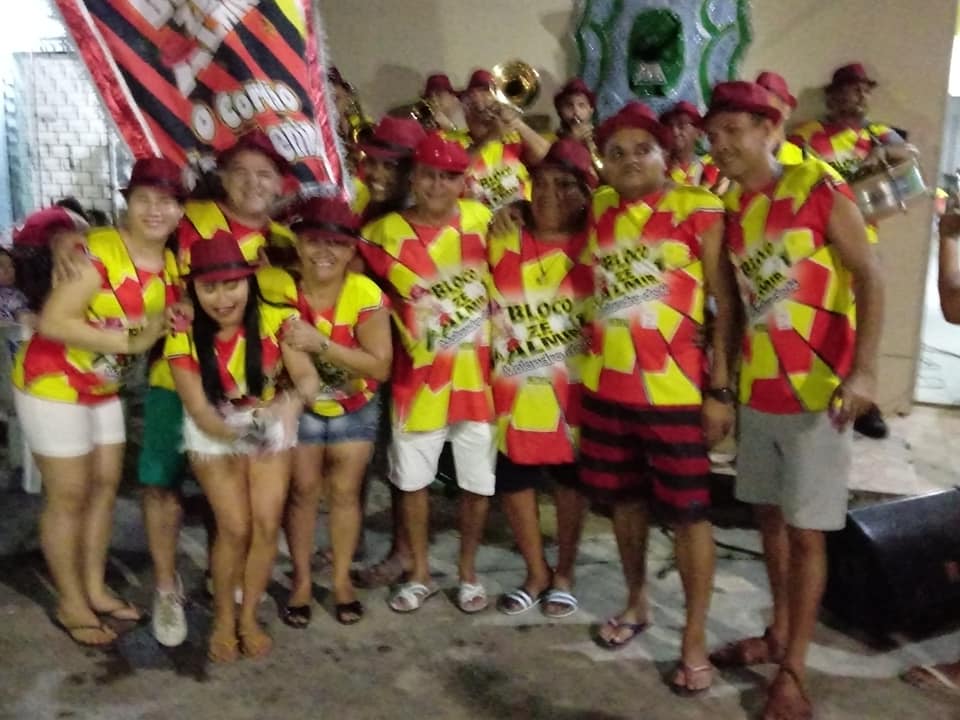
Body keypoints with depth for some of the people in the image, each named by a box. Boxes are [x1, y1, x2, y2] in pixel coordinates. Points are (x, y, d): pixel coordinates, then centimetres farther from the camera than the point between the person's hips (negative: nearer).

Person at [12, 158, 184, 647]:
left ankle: (95, 590, 29)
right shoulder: (99, 250, -24)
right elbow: (51, 322, -29)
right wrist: (128, 340, -27)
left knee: (105, 485, 14)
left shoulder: (169, 262, 0)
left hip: (103, 387, 8)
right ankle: (71, 605, 17)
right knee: (68, 495, 2)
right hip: (53, 383, -8)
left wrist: (169, 323, -8)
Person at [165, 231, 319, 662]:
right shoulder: (184, 337, -20)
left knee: (267, 524, -8)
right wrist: (239, 433, -43)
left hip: (271, 428, 1)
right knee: (235, 527, -11)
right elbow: (199, 411, -23)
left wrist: (293, 401, -50)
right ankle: (223, 618, 14)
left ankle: (249, 616, 14)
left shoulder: (276, 320, -20)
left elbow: (309, 378, -27)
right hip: (213, 434, -1)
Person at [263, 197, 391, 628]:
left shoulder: (366, 295, -25)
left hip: (355, 408, 0)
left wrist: (320, 343, -37)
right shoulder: (278, 289, -22)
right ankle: (301, 580, 22)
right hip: (300, 406, 0)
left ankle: (342, 579, 24)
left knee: (345, 491, 7)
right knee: (302, 489, 4)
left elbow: (380, 365, -28)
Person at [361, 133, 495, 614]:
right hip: (419, 376, 0)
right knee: (412, 479, 11)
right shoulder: (384, 233, -5)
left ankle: (468, 571, 31)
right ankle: (420, 573, 31)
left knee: (478, 481, 9)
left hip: (476, 373, 0)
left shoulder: (479, 218, -3)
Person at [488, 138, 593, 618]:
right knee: (512, 479, 9)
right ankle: (537, 573, 30)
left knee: (570, 477, 11)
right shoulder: (503, 241, 2)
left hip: (573, 386, -2)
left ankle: (564, 574, 31)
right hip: (514, 387, 2)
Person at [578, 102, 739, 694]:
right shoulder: (599, 209, 5)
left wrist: (721, 388, -12)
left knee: (689, 513, 5)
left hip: (675, 390, -5)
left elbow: (726, 302, -9)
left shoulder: (699, 209, -8)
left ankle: (695, 639, 20)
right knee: (625, 499, 18)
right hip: (606, 386, 5)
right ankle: (637, 603, 40)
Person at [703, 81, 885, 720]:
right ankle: (778, 635, 34)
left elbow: (869, 277, -11)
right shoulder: (730, 207, 8)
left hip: (817, 386, -6)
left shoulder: (820, 187, -9)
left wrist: (864, 370, -21)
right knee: (769, 514, 16)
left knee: (805, 530, 0)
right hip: (757, 385, 6)